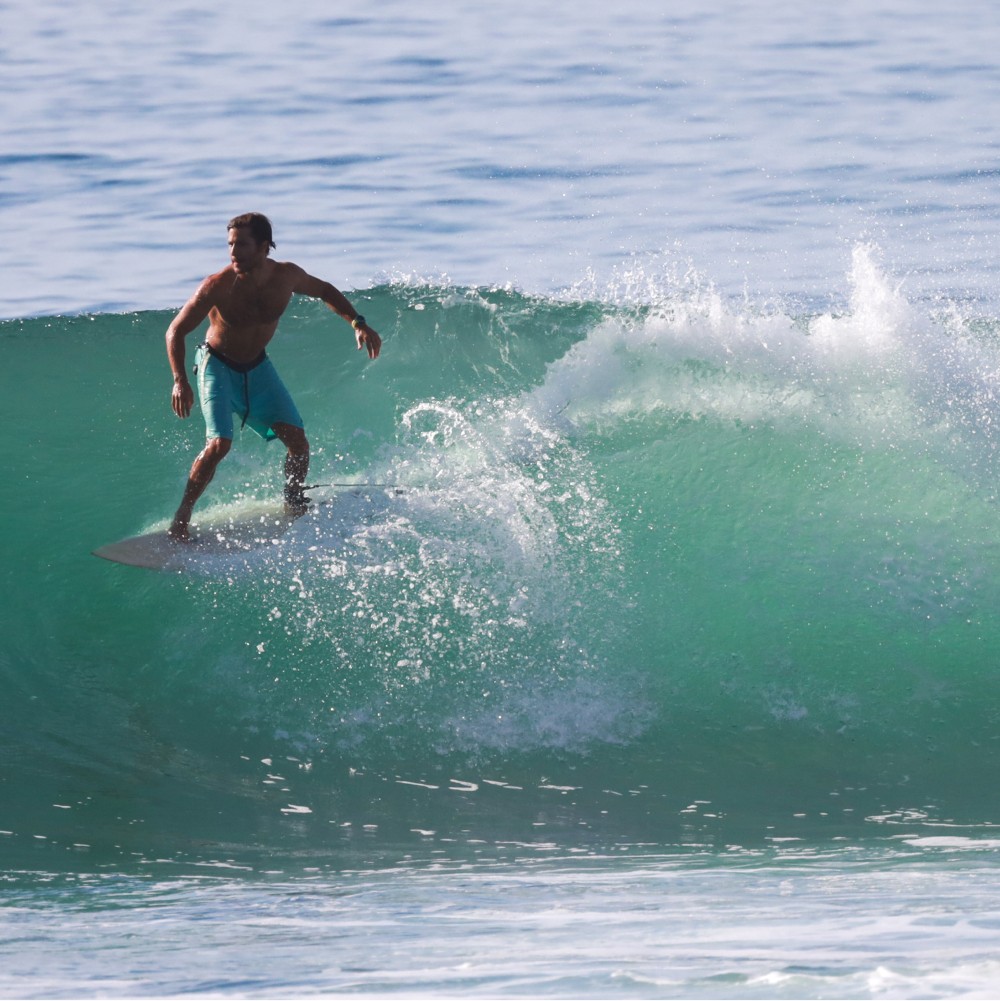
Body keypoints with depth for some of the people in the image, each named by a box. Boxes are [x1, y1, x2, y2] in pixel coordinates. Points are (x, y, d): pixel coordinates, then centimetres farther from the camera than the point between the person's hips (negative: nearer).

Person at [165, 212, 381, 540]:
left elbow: (324, 291, 5)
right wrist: (180, 381, -31)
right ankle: (182, 516, -8)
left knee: (298, 441, -3)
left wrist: (358, 323, -6)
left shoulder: (286, 276, -18)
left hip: (257, 366, 4)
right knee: (219, 444, -22)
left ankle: (294, 503, 24)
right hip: (218, 366, -4)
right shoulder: (217, 287, -29)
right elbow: (176, 331, -19)